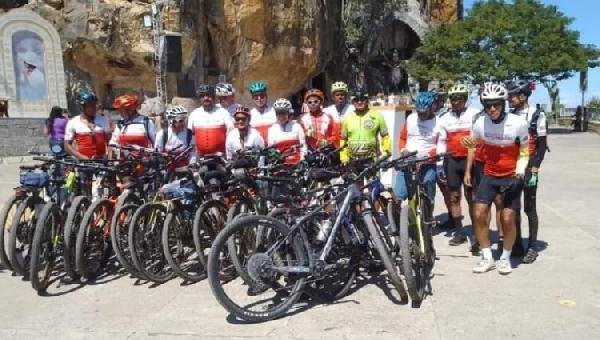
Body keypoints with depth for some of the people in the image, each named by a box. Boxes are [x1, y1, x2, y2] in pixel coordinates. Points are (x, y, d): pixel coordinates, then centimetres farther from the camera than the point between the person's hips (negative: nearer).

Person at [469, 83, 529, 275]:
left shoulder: (519, 123, -17)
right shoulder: (480, 123, -10)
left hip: (512, 177, -2)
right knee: (479, 215, -6)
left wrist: (519, 173, -14)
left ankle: (505, 258, 19)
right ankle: (487, 258, 11)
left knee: (508, 219, -5)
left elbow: (524, 151, -4)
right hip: (490, 175, 3)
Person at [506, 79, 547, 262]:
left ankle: (532, 247, 13)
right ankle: (516, 245, 18)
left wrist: (534, 170, -14)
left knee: (529, 209, 2)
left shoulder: (537, 115, -6)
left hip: (528, 168, -4)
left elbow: (542, 145, -7)